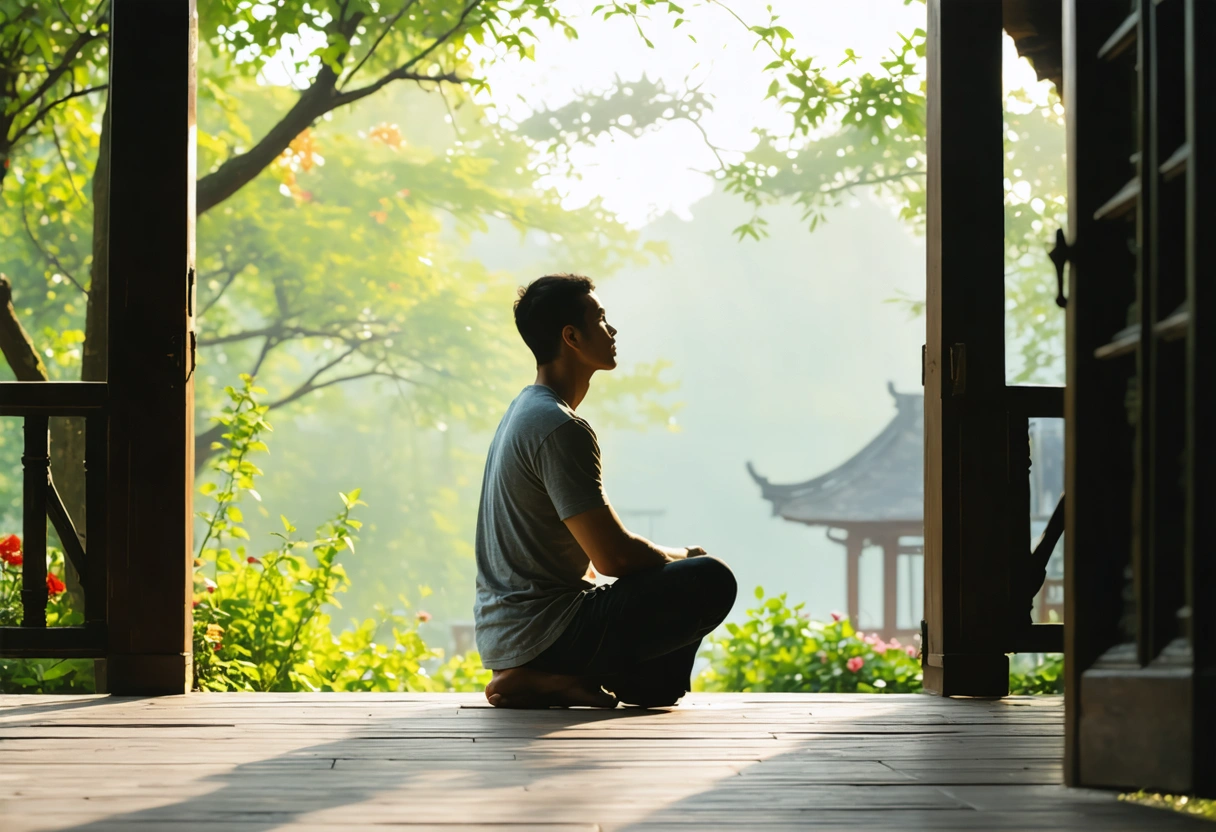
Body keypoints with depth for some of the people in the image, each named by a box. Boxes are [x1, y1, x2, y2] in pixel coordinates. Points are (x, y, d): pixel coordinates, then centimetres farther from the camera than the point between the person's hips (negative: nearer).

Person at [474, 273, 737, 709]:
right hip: (541, 631, -10)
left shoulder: (524, 410, 15)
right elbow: (612, 556, -20)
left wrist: (666, 556, 15)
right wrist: (680, 556, -1)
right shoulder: (561, 428, -18)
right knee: (710, 582, -17)